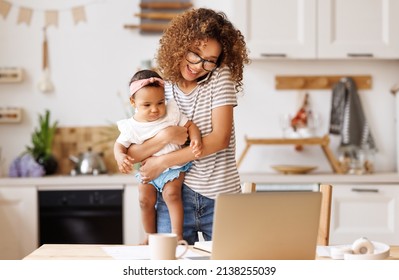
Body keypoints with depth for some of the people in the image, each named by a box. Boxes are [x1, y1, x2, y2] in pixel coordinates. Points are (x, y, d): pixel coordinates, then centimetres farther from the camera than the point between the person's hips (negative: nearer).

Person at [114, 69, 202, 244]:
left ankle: (177, 234, -12)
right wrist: (120, 157, -21)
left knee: (171, 193, -21)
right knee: (145, 200, -2)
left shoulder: (171, 114, -11)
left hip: (173, 166, -2)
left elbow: (190, 125, -4)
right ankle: (150, 236, 20)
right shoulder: (131, 127, -9)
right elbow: (120, 144, 2)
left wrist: (196, 139, -25)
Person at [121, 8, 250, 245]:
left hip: (221, 196, -1)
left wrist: (163, 162, -12)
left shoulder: (221, 77, -4)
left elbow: (220, 139, -12)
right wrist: (165, 137, -22)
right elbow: (131, 155, -3)